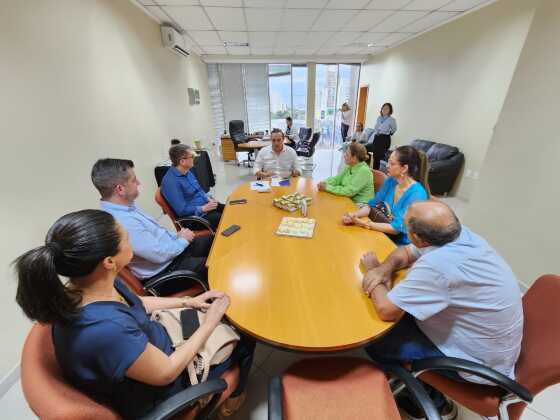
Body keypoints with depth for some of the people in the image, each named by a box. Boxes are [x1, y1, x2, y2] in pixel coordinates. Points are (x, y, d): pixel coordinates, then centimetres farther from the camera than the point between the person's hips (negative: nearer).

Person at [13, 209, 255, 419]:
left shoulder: (84, 286, -17)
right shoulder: (107, 329, -43)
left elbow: (137, 304, 2)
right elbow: (167, 373, -26)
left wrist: (188, 302, 0)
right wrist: (210, 323, -16)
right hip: (155, 390, -6)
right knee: (245, 336, 10)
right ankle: (233, 398, 42)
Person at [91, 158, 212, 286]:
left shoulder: (127, 205, -2)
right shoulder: (122, 223, -32)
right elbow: (160, 254, -25)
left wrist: (176, 236, 1)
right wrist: (183, 240, -9)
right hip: (165, 271, -8)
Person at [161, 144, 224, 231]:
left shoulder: (187, 171, 6)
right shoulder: (170, 182, -21)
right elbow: (182, 210, -23)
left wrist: (209, 198, 1)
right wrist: (203, 208, -19)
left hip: (206, 204, 9)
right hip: (194, 216, -9)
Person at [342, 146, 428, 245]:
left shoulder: (417, 194, -21)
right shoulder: (390, 181, -2)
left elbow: (397, 228, -25)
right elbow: (372, 205, 3)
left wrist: (366, 224, -30)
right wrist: (354, 215, -16)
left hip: (402, 245, -5)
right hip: (385, 237, 6)